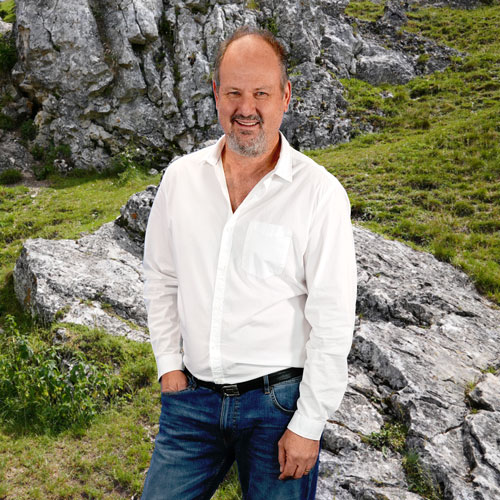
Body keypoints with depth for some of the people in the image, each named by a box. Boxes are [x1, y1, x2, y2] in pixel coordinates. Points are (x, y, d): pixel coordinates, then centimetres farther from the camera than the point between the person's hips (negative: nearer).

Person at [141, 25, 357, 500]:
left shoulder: (320, 193, -12)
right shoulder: (181, 177, 0)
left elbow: (332, 322, -12)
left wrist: (309, 424, -10)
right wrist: (169, 366, 6)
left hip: (278, 401, -3)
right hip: (191, 397, 3)